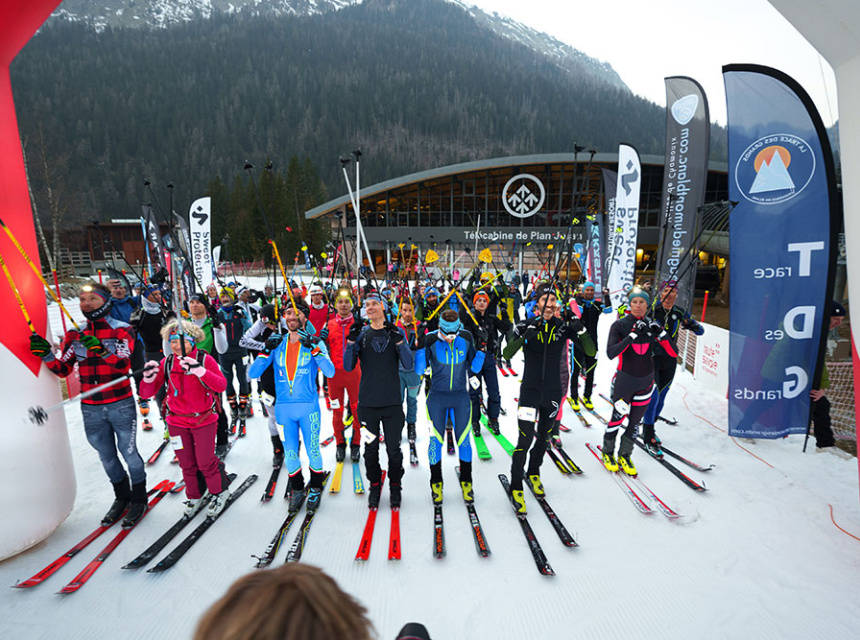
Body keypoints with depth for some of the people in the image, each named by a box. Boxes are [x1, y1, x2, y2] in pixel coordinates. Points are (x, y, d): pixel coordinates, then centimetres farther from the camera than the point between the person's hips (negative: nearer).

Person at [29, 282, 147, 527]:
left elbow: (123, 365, -18)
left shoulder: (122, 330, -6)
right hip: (91, 408, 4)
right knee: (107, 456, 15)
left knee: (128, 452, 2)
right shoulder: (74, 335, 8)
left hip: (121, 405, -4)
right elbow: (63, 370, 5)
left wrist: (102, 350, -35)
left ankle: (138, 498, 20)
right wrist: (46, 354, -12)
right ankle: (121, 497, 33)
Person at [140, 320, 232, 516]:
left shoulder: (205, 359, -11)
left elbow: (221, 385, -24)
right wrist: (148, 377, -22)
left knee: (205, 462, 1)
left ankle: (219, 493, 26)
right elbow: (147, 393, -1)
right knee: (187, 464, 13)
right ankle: (194, 497, 36)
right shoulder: (166, 363, -1)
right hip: (177, 421, 3)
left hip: (204, 419, -3)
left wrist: (200, 370, -38)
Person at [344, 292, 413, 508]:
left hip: (392, 402, -1)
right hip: (367, 402, 1)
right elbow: (348, 367, -3)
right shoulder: (361, 334, 4)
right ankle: (374, 486, 30)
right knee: (370, 449, 10)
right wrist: (351, 341, -16)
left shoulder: (396, 332, 2)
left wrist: (398, 341, -21)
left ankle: (395, 487, 27)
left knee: (394, 449, 7)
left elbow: (408, 365, -7)